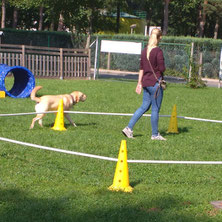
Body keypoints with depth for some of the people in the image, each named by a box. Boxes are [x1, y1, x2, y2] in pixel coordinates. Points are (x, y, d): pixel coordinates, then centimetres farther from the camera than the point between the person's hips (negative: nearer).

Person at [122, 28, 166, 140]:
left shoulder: (144, 51, 7)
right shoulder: (158, 51, -14)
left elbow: (141, 68, 12)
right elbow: (162, 68, -16)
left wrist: (140, 83, 16)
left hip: (146, 82, 7)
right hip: (155, 83, -7)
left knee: (144, 107, 14)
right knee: (155, 109, 2)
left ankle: (129, 128, 7)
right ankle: (155, 134, 10)